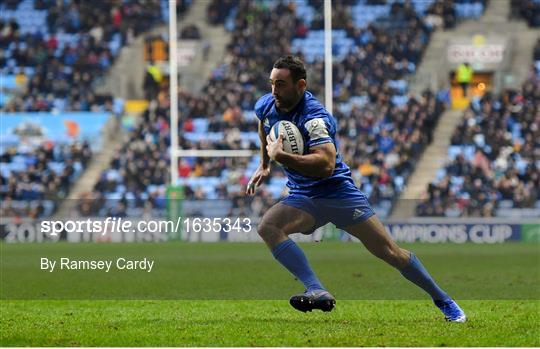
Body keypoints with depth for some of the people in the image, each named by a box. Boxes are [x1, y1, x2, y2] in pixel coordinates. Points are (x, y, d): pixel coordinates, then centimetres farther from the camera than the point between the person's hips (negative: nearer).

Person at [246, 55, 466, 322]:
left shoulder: (313, 116, -25)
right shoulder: (266, 106, -2)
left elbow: (325, 164, -38)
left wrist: (280, 156, -36)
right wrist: (264, 165, 29)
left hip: (337, 189, -6)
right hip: (303, 197, 6)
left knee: (388, 251, -5)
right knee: (267, 226, -24)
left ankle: (444, 301, 12)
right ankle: (317, 292, -30)